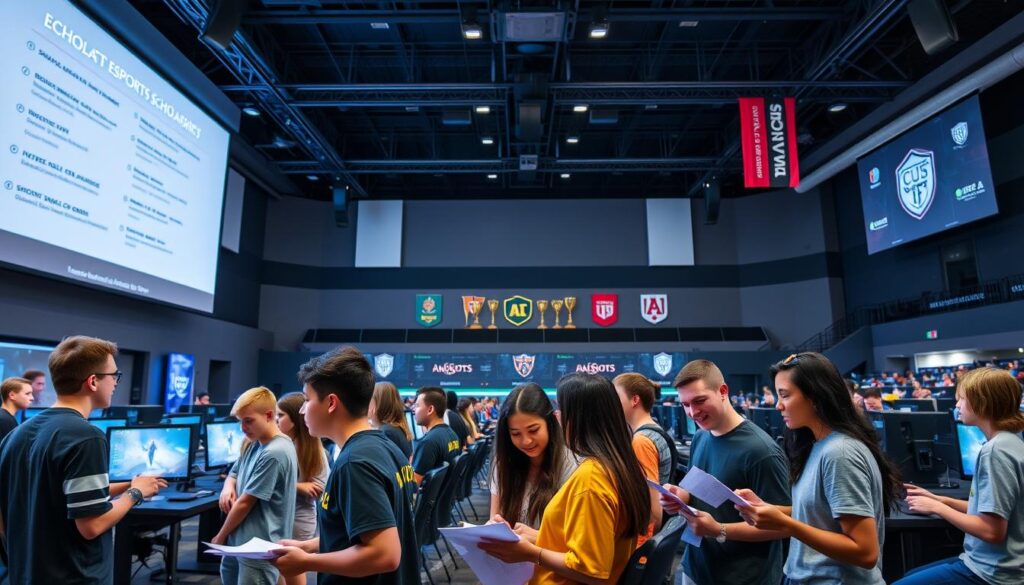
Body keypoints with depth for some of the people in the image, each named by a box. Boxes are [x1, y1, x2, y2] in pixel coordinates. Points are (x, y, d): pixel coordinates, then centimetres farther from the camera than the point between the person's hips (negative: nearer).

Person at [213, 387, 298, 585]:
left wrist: (220, 537, -3)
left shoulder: (275, 453, -23)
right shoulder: (255, 445, 6)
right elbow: (234, 474, 20)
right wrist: (228, 487, -4)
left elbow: (245, 502, -17)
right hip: (239, 541, 9)